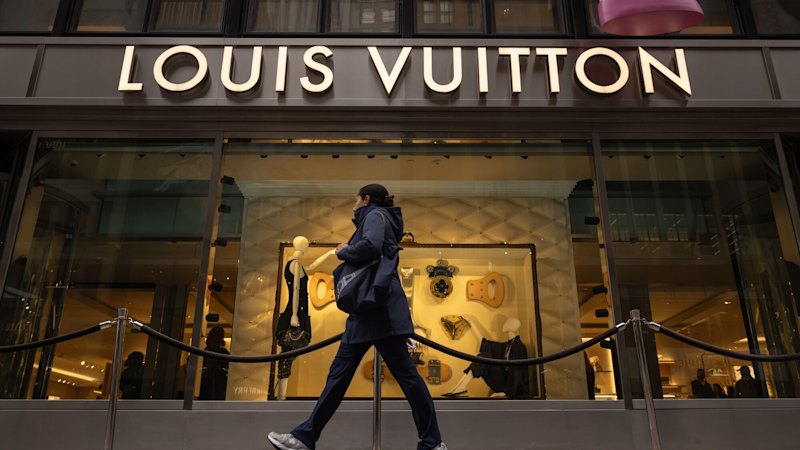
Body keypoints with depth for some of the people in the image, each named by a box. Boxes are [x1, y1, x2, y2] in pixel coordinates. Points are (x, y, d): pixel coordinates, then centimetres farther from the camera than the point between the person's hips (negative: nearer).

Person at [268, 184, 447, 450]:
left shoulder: (375, 215, -1)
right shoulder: (373, 219, 27)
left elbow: (370, 247, -22)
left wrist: (343, 251, -6)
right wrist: (347, 253, 13)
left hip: (381, 307, -10)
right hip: (367, 309, 10)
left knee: (405, 373, -6)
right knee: (339, 372, 7)